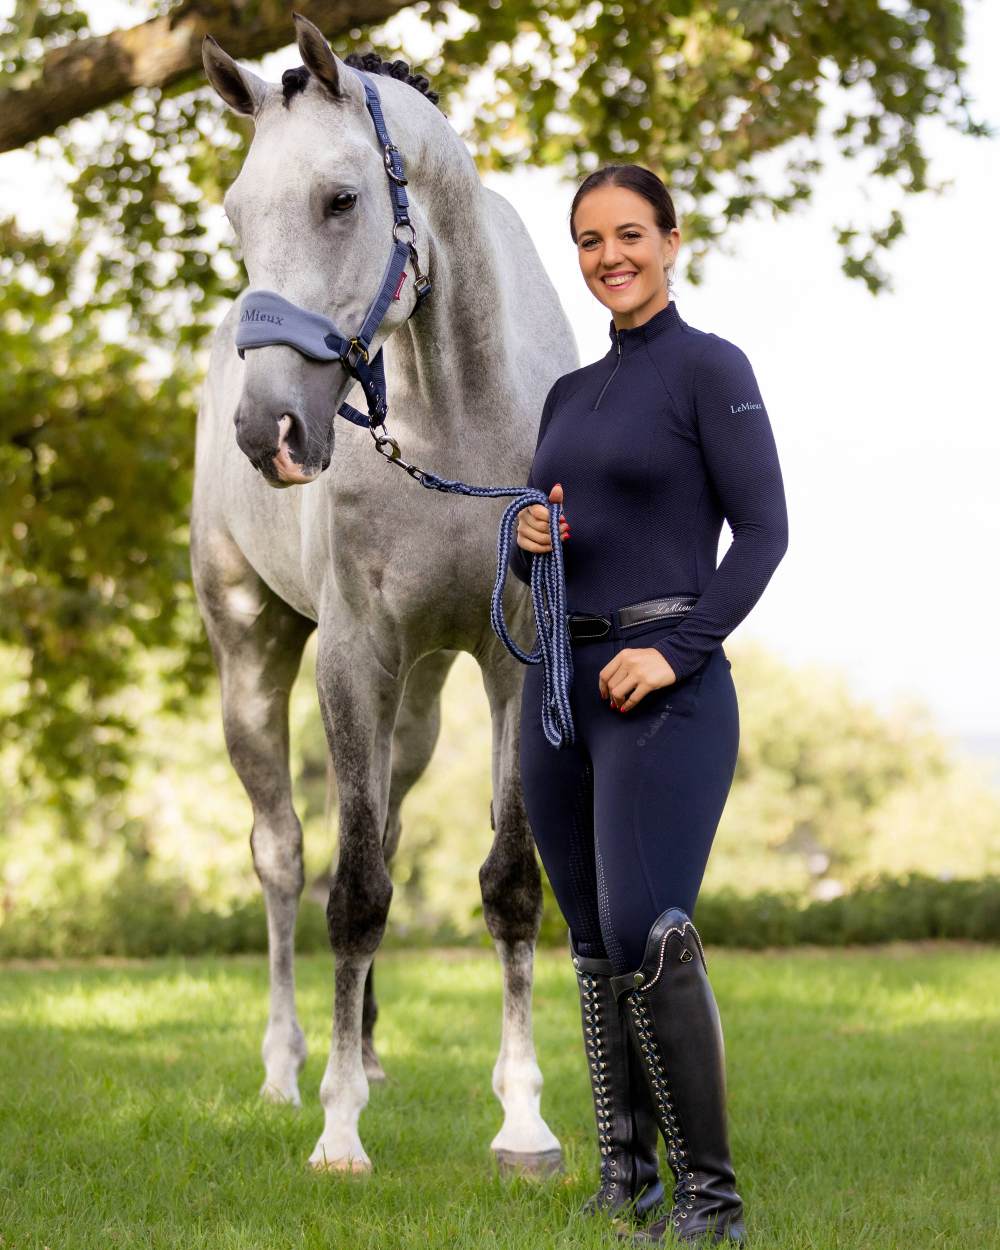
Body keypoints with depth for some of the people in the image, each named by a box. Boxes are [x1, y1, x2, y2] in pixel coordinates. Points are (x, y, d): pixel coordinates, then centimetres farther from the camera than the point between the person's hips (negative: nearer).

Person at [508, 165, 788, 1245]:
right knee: (594, 947, 8)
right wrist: (526, 539, -2)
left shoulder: (709, 368, -3)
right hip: (562, 681, 7)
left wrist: (679, 650, -17)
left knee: (647, 936, -15)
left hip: (666, 689, -7)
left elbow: (762, 531, -9)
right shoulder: (569, 394, 17)